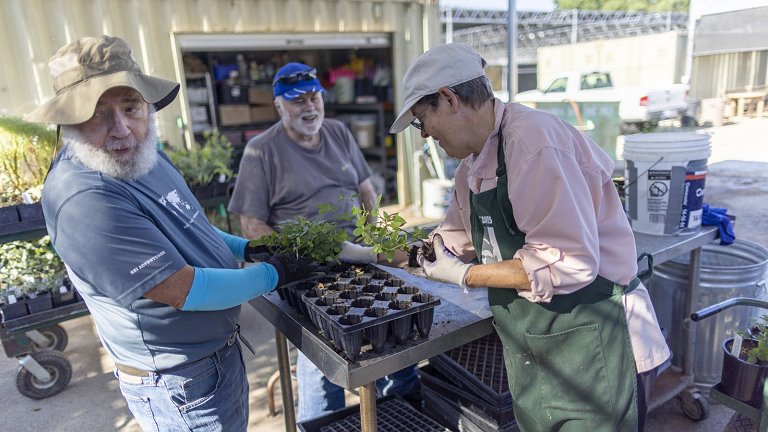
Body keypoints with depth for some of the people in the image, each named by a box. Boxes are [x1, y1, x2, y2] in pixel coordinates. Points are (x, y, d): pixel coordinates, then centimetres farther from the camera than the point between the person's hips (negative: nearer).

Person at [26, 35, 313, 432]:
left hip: (219, 348, 9)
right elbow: (183, 291, -28)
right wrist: (274, 274, -16)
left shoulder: (143, 156, -2)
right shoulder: (84, 201, -30)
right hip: (182, 383, -9)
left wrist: (248, 248, 3)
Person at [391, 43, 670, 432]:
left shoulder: (531, 140, -24)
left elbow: (569, 263, -28)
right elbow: (455, 239, 17)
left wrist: (466, 276, -18)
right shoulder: (474, 164, 6)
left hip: (593, 352, -8)